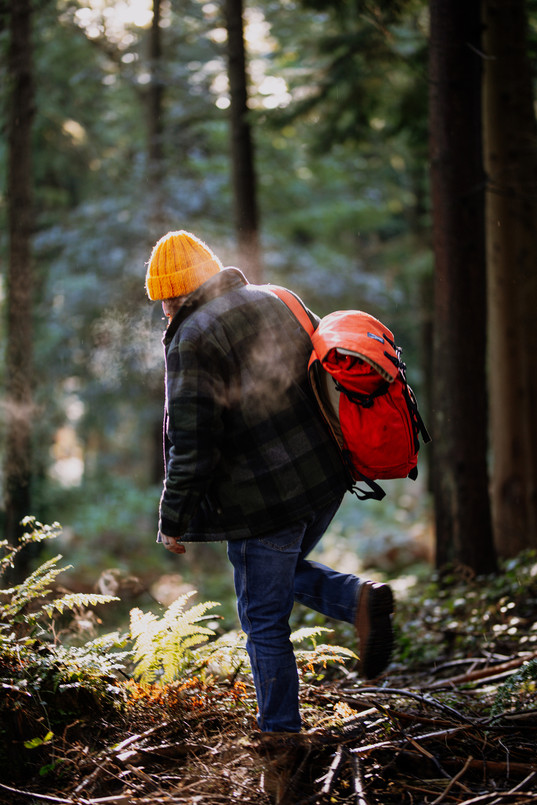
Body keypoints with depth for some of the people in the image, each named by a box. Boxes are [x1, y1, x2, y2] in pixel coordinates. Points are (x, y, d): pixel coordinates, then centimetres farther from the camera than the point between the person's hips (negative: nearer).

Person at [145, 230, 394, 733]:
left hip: (264, 498, -8)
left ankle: (280, 730, 16)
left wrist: (173, 521, -7)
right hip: (324, 480, 8)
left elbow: (191, 443, -17)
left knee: (265, 620, 7)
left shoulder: (192, 340, -14)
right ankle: (362, 600, 5)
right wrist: (339, 459, 25)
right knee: (287, 573, 29)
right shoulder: (274, 302, 9)